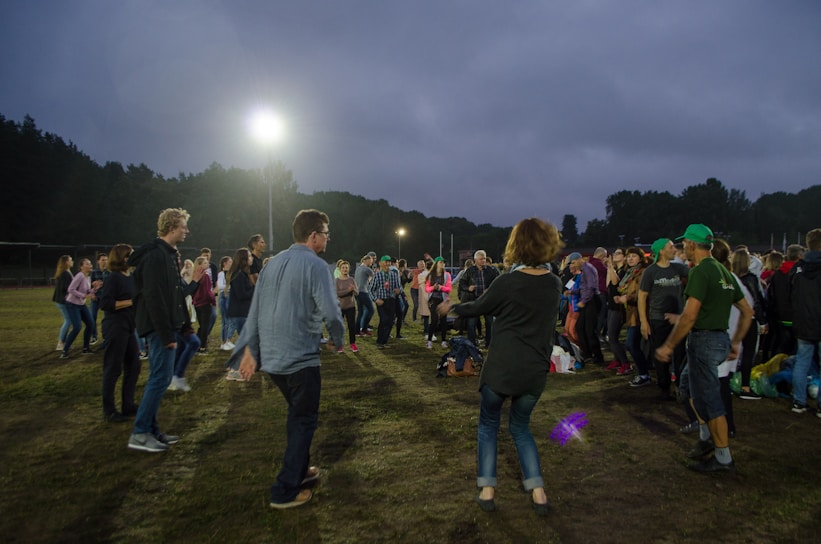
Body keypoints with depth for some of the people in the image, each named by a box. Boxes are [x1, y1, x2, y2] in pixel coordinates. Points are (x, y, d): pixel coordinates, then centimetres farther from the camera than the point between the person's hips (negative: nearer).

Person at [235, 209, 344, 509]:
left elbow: (255, 309, 8)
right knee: (304, 420, 7)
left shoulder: (273, 263, 9)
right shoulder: (316, 265, -13)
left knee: (297, 413, 25)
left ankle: (299, 468, 37)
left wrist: (250, 350, 11)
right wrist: (337, 339, 1)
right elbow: (330, 312, -18)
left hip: (271, 357, 7)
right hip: (301, 358, -7)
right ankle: (286, 491, 10)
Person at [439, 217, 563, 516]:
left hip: (501, 368, -4)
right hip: (535, 371, 4)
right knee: (520, 427, 23)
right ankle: (538, 492, 15)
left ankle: (487, 490, 15)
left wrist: (452, 307, 22)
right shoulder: (555, 284, 2)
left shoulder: (507, 282, -12)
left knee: (488, 425, 17)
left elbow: (478, 307, 3)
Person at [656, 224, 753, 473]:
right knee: (690, 385, 22)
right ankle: (706, 437, 29)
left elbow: (689, 316, -24)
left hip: (704, 339, -9)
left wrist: (668, 346, -18)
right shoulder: (724, 272, 12)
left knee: (709, 399, -1)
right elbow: (747, 312, 17)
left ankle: (724, 459, 8)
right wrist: (735, 343, 22)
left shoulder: (700, 271, -16)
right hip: (721, 339, 9)